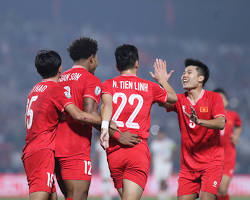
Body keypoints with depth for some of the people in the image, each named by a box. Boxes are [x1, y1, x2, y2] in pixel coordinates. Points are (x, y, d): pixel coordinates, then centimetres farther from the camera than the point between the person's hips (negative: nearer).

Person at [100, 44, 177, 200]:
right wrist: (163, 80, 46)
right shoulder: (149, 87, 11)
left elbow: (107, 104, -12)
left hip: (114, 152, 2)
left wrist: (105, 127, -26)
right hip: (139, 150, -2)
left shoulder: (108, 85, 9)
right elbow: (173, 98, 28)